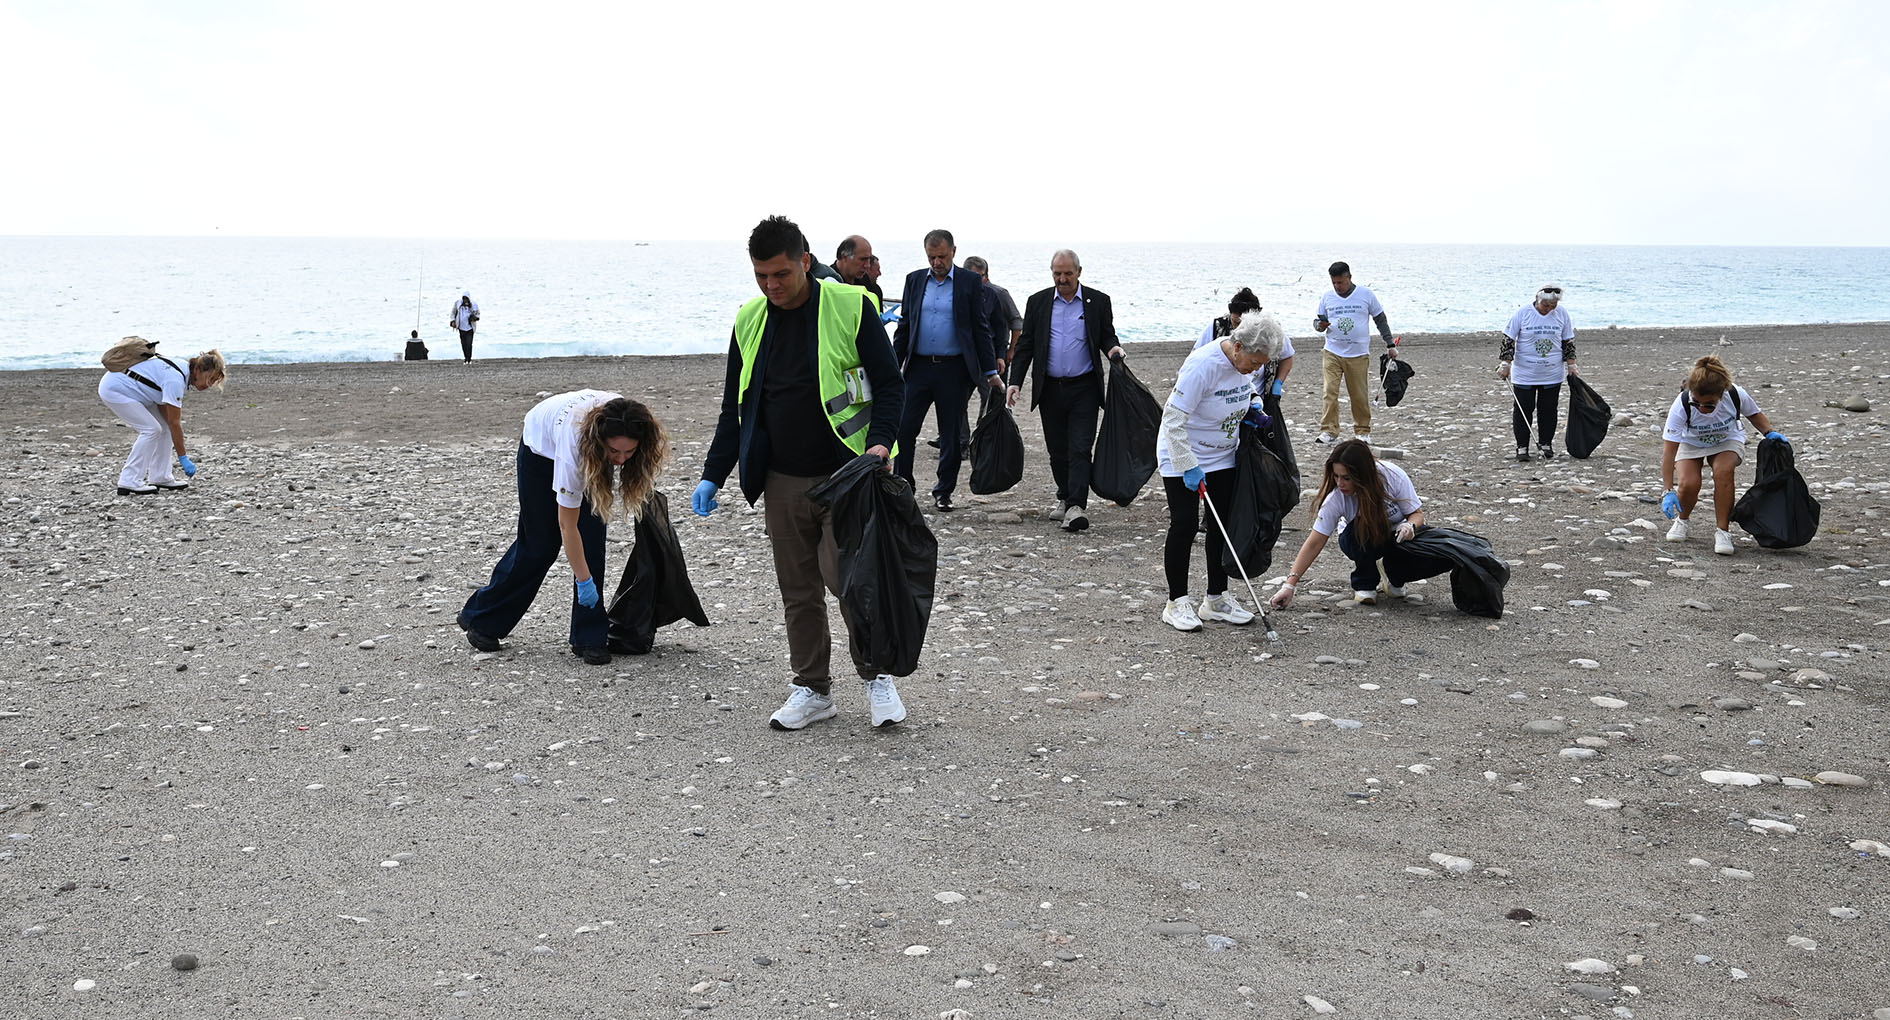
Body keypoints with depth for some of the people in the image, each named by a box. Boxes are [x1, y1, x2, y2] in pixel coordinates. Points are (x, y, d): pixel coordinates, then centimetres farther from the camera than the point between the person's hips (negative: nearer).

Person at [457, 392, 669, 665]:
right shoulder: (574, 444, -45)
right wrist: (584, 580, -30)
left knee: (592, 540, -8)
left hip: (592, 451, 4)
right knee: (540, 544, 0)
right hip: (541, 445, -4)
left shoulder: (629, 425, -35)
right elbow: (567, 525, -34)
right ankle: (480, 619, 20)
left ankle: (590, 639, -3)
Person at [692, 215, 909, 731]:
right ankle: (812, 689, 20)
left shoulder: (850, 306, -7)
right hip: (782, 480, 5)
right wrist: (713, 475, 9)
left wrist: (881, 441, -20)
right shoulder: (749, 321, 7)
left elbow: (889, 384, -4)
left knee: (843, 572, -13)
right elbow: (735, 408, 15)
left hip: (847, 474, -5)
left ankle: (877, 675, 8)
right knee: (797, 588, 8)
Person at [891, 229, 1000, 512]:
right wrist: (893, 367, 6)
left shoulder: (970, 282, 0)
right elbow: (903, 326, 12)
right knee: (903, 427, -3)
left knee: (952, 435, 5)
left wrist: (990, 371, -3)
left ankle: (944, 492, 17)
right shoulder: (914, 280, 9)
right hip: (919, 367, 2)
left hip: (954, 370, -2)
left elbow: (981, 329, 1)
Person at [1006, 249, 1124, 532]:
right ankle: (1065, 498, 28)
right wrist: (1015, 382, -2)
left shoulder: (1098, 302, 2)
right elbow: (1025, 345, 7)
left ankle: (1076, 506, -15)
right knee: (1057, 451, 12)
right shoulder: (1038, 302, 6)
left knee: (1080, 449, -10)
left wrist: (1113, 349, -17)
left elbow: (1107, 337, 7)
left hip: (1084, 389, -3)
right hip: (1050, 389, 3)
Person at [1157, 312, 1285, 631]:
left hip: (1223, 455, 7)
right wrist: (1189, 468, -27)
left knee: (1223, 526, 8)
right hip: (1182, 454, -7)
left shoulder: (1249, 360, -7)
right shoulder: (1202, 365, -30)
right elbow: (1174, 419, -27)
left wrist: (1253, 407, -4)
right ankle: (1177, 603, 4)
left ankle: (1216, 600, 18)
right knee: (1184, 526, -7)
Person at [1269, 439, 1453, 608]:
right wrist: (1290, 585, -31)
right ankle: (1364, 583, -9)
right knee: (1362, 527, -38)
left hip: (1400, 537, 1)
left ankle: (1395, 577, 4)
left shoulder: (1393, 476, -27)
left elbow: (1417, 513, -14)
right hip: (1362, 543, -1)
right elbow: (1314, 544, -25)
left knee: (1442, 556, -28)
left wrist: (1410, 526, -38)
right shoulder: (1336, 499, -26)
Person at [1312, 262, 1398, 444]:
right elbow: (1319, 320, 14)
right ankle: (1328, 431, -9)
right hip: (1333, 352, 1)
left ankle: (1362, 431, 17)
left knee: (1360, 395, 2)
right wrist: (1319, 325, -11)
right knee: (1330, 391, -11)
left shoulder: (1366, 294, 2)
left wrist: (1390, 344, 8)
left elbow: (1381, 320, 10)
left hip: (1358, 354, -1)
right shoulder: (1327, 297, 6)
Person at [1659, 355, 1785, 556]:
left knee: (1723, 470, -33)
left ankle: (1723, 530, -19)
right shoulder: (1682, 405, -35)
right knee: (1688, 484, -26)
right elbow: (1670, 450, -31)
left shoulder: (1736, 396, -31)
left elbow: (1755, 415, -4)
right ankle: (1682, 519, 9)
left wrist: (1770, 433, -23)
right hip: (1691, 443, 0)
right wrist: (1669, 491, -36)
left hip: (1727, 441, 0)